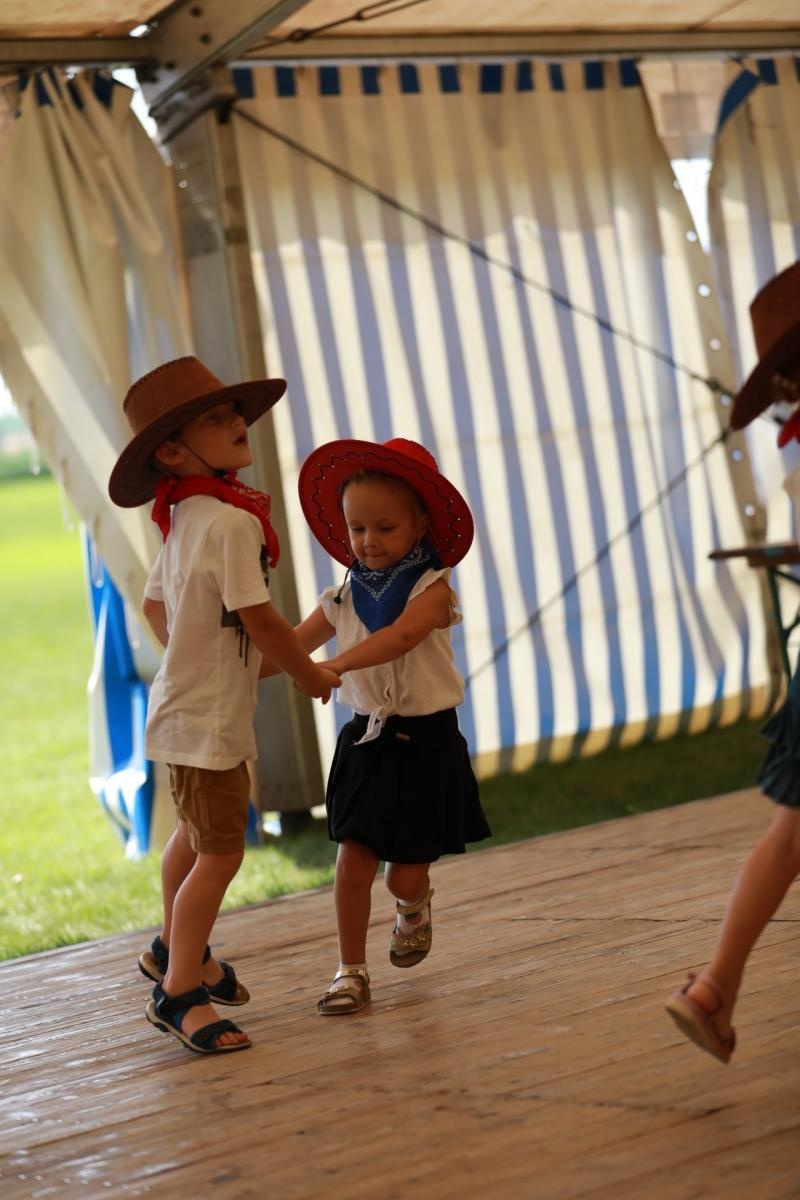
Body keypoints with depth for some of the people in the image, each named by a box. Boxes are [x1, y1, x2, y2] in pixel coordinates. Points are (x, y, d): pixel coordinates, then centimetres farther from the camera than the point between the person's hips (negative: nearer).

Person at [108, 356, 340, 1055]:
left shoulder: (184, 519, 7)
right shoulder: (231, 522, -21)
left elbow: (155, 603, 17)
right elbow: (258, 619, -22)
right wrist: (311, 674, -7)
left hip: (185, 701, 10)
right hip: (209, 716, -10)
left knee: (196, 834, 26)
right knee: (220, 853, -6)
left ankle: (175, 949, 44)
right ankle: (180, 993, 0)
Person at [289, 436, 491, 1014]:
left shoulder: (431, 588, -13)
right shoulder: (345, 597, 2)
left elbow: (401, 636, -32)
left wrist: (335, 666, -45)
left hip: (425, 743, -3)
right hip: (367, 739, 4)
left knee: (406, 874, 2)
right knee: (353, 859, -4)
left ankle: (414, 906, 39)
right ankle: (351, 971, 9)